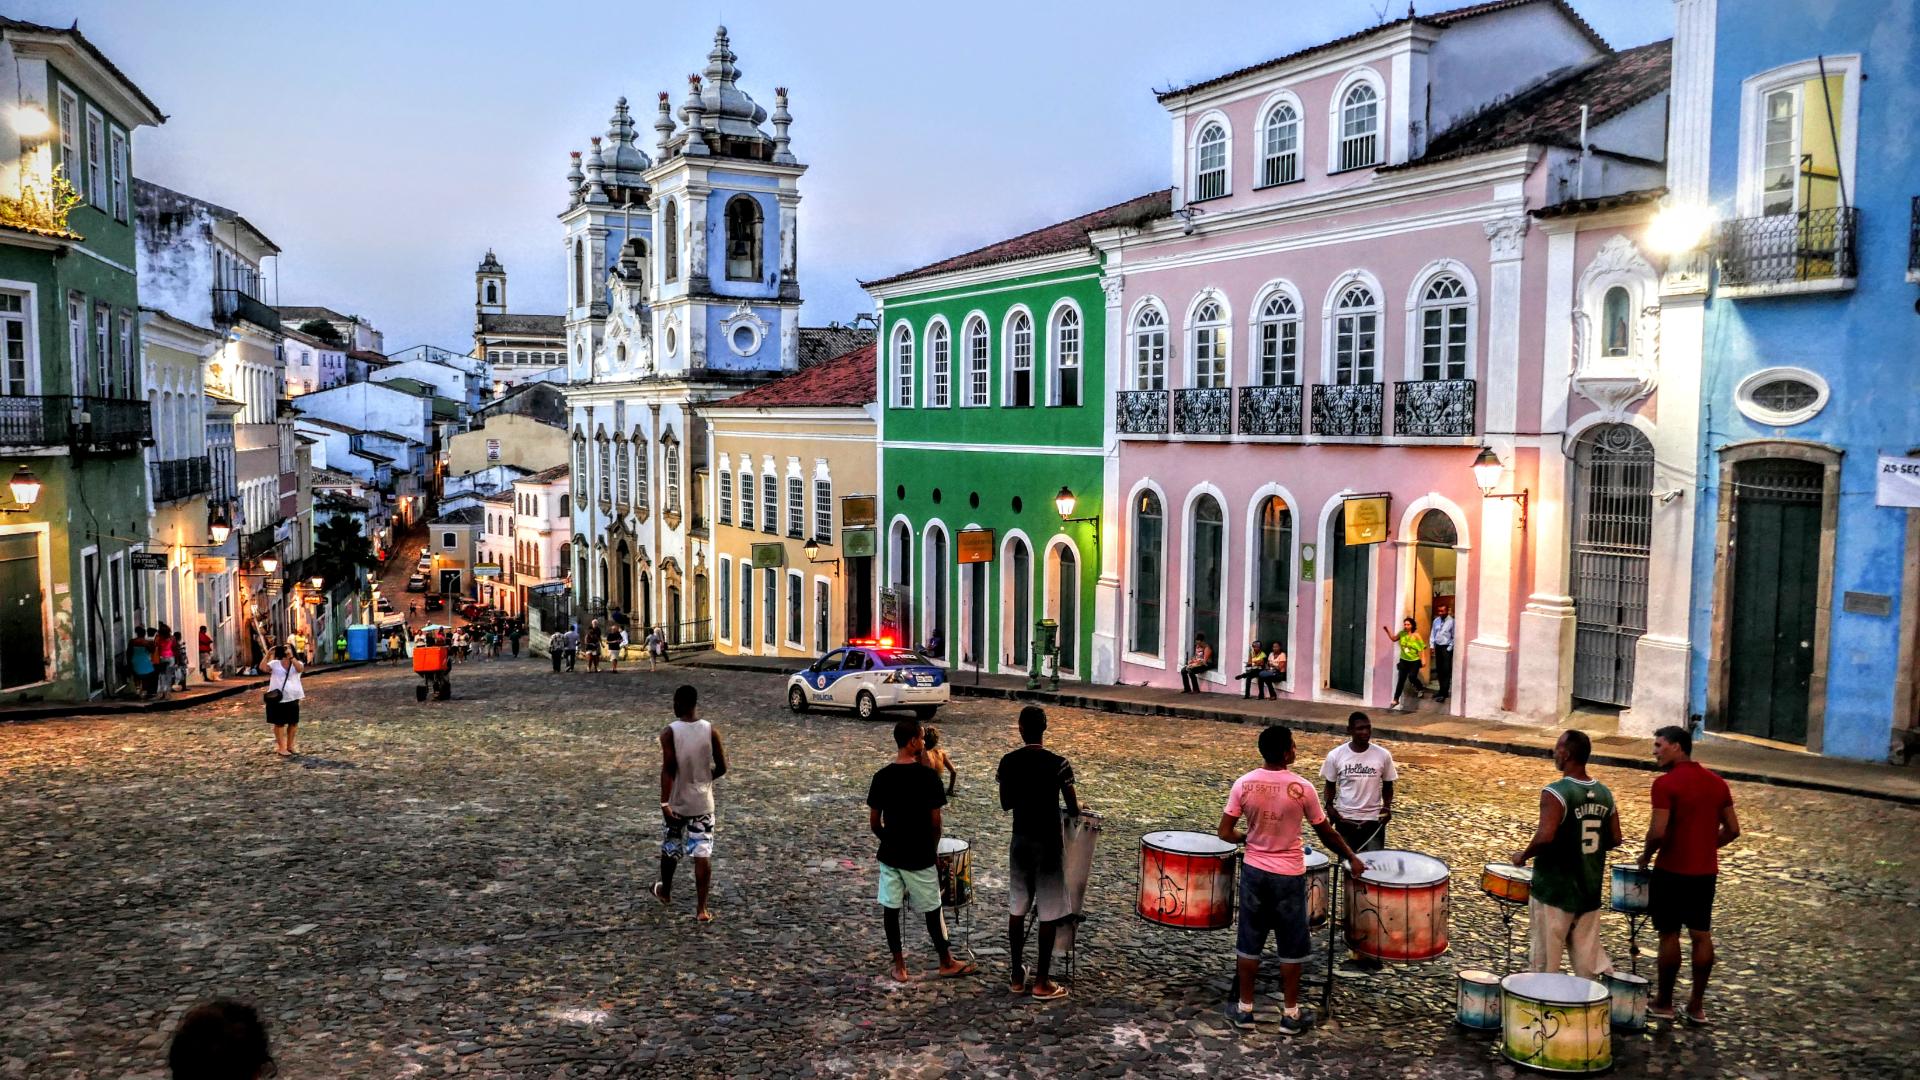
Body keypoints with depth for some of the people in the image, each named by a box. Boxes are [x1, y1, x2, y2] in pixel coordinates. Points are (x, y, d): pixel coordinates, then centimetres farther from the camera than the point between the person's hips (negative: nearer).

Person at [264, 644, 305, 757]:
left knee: (293, 723, 11)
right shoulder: (275, 664, 1)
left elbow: (300, 668, -21)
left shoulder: (296, 664, 2)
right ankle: (281, 747, 7)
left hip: (292, 698, 2)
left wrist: (291, 657, -28)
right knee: (279, 723, 3)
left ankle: (289, 745, 26)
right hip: (278, 698, -2)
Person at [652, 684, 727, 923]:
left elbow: (668, 769, -20)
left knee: (670, 848, 20)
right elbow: (721, 768, -3)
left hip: (676, 802, -1)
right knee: (703, 853, 0)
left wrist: (664, 802, -21)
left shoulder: (669, 732, -13)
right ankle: (701, 908, -3)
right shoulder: (711, 730, -6)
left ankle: (665, 891, 41)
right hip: (703, 802, 1)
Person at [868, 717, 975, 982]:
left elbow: (874, 822, 0)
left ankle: (899, 966, 19)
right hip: (920, 856, -3)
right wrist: (933, 848, 6)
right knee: (932, 910, 10)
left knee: (890, 909, 12)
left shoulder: (881, 777, -4)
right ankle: (947, 963, 23)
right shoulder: (928, 776, -15)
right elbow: (935, 822, -11)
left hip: (889, 854, 3)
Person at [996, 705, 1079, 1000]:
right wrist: (1075, 806, 10)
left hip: (1020, 840, 4)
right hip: (1049, 842, -4)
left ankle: (1017, 975, 23)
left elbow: (1006, 804, 6)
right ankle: (1041, 983, 10)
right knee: (1049, 914, 5)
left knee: (1017, 908, 14)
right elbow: (1073, 811, -12)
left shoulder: (1008, 762, -5)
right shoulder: (1058, 764, -16)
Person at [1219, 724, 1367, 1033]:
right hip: (1289, 876, -2)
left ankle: (1244, 1008, 21)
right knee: (1291, 946, 11)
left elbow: (1225, 833, -6)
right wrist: (1351, 858, 12)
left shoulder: (1244, 784, -9)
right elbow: (1326, 834, -4)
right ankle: (1291, 1013, 20)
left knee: (1249, 941, 13)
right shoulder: (1302, 787, -15)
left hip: (1253, 871, 2)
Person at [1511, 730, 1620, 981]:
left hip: (1554, 891, -6)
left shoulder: (1556, 792, -18)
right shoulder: (1604, 793, 3)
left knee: (1544, 962, 5)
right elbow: (1614, 840, 7)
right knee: (1587, 961, 14)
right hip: (1589, 891, 6)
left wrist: (1523, 855, -10)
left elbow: (1545, 837, -27)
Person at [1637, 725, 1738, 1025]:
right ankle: (1697, 1005, 17)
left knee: (1669, 935, 5)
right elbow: (1732, 830, 9)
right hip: (1706, 871, 6)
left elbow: (1658, 832, -21)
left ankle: (1663, 1003, 15)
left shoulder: (1666, 783, -16)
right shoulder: (1717, 782, 6)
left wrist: (1646, 855, -3)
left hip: (1673, 870, -6)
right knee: (1702, 935, 12)